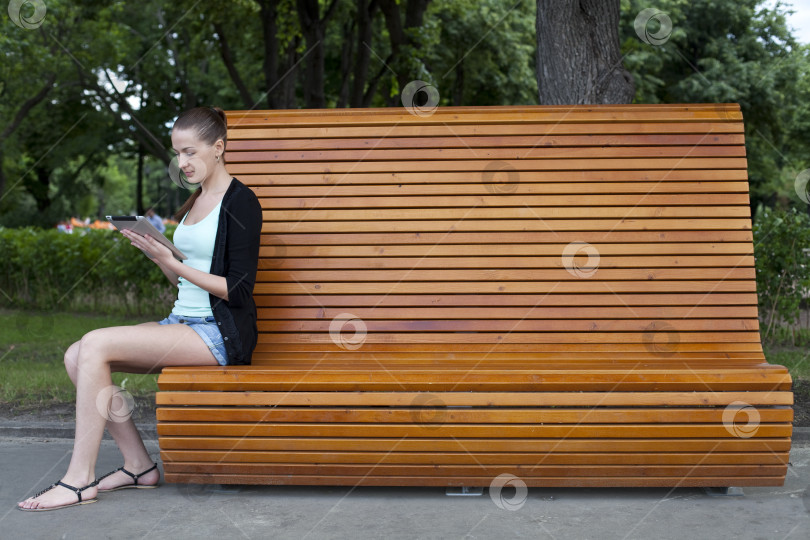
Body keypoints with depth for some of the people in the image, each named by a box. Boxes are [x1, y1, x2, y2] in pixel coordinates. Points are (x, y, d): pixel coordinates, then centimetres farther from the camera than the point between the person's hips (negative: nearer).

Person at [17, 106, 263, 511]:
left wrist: (172, 263, -18)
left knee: (96, 345, -21)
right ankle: (139, 466, 0)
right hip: (183, 322, 9)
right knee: (76, 356, -5)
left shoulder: (241, 202, -8)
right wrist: (155, 253, 3)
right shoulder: (195, 201, 18)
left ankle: (79, 480, -12)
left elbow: (238, 291, -14)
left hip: (220, 333, -9)